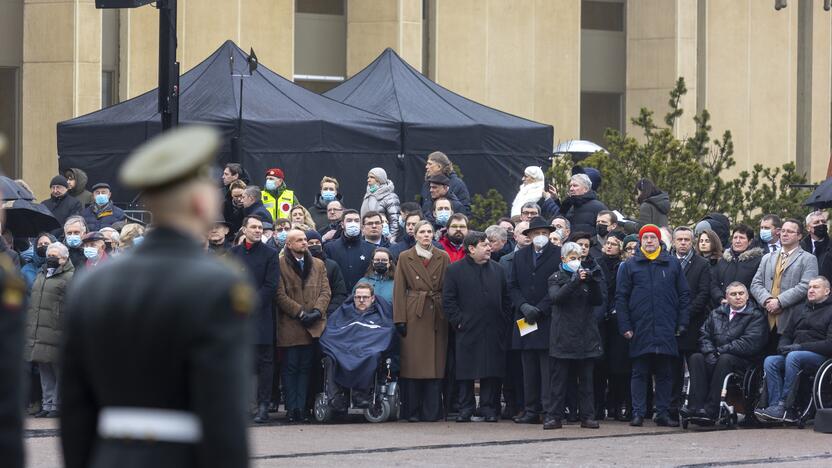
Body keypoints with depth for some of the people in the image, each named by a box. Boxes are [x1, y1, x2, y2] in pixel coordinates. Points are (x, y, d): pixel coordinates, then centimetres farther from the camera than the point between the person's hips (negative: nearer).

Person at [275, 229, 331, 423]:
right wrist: (300, 313, -12)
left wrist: (317, 311, -8)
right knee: (290, 368, -2)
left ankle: (301, 407, 6)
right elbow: (280, 295, -7)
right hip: (290, 325, -4)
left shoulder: (318, 265, 15)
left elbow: (325, 292, 9)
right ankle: (292, 409, 0)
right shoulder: (280, 265, -1)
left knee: (305, 368, 5)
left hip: (313, 326, 4)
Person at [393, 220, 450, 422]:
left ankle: (432, 411, 3)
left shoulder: (443, 258, 10)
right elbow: (399, 290, 2)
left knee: (436, 364, 0)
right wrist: (400, 319, -6)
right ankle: (412, 411, 1)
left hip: (437, 315, 2)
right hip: (414, 314, -1)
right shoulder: (405, 258, 6)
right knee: (413, 362, -3)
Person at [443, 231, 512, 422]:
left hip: (494, 333, 3)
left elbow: (506, 299, 15)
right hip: (467, 331, -3)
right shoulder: (455, 270, 1)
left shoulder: (497, 269, 13)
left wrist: (504, 321, 5)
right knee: (466, 372, 0)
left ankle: (489, 408, 8)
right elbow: (448, 301, -1)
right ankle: (466, 409, 6)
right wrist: (458, 321, -9)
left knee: (491, 372, 2)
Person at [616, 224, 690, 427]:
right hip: (640, 330, -1)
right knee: (639, 372, 0)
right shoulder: (629, 266, 6)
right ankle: (638, 413, 2)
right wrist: (625, 326, -4)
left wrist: (682, 323, 1)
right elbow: (621, 298, 4)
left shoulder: (673, 265, 10)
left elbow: (684, 296, 10)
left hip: (666, 330, 1)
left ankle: (663, 413, 8)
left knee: (664, 373, 4)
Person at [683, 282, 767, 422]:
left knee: (725, 359, -37)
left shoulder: (756, 316, 1)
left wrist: (720, 350, -11)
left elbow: (749, 344, -12)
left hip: (743, 361, -5)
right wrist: (710, 353, -11)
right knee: (695, 358, -23)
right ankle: (696, 405, -36)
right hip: (714, 359, 5)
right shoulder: (716, 313, 18)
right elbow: (704, 336, 11)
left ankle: (711, 409, -41)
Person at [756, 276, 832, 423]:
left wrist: (800, 347, -15)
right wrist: (783, 346, 0)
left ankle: (783, 405, -36)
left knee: (794, 357, -36)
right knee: (770, 361, -22)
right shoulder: (801, 311, 24)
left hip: (820, 357, -7)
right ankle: (775, 406, -31)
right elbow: (786, 335, 26)